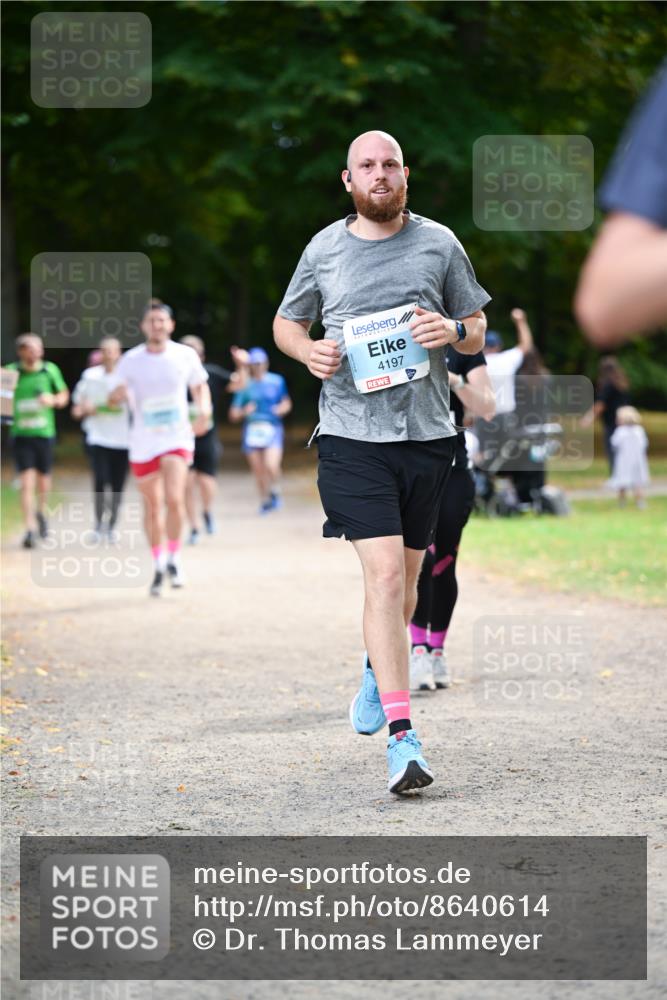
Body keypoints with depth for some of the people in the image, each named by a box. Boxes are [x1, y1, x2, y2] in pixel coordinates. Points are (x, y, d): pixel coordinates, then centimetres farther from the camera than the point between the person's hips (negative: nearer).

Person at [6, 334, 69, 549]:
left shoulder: (50, 370, 2)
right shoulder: (10, 372, -3)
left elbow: (64, 395, 12)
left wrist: (53, 400, -9)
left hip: (45, 434, 2)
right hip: (21, 434, -2)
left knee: (43, 482, 12)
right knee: (27, 483, -11)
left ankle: (41, 511, 42)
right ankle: (30, 529, -11)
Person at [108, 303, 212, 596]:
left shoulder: (185, 355, -1)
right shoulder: (131, 360, -2)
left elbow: (200, 386, 14)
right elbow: (116, 397, 2)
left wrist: (204, 410, -6)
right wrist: (118, 396, -22)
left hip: (177, 438, -1)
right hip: (143, 443, 1)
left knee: (174, 499, -19)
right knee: (152, 506, 8)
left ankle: (173, 560, -1)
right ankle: (159, 566, 25)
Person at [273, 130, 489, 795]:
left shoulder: (439, 244, 7)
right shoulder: (324, 250, 6)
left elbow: (479, 333, 14)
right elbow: (285, 322, 20)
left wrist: (454, 330, -9)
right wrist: (308, 351, -3)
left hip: (427, 435, 2)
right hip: (352, 436, -2)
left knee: (405, 577, 13)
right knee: (384, 575, -15)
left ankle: (377, 670, 45)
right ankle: (401, 735, -16)